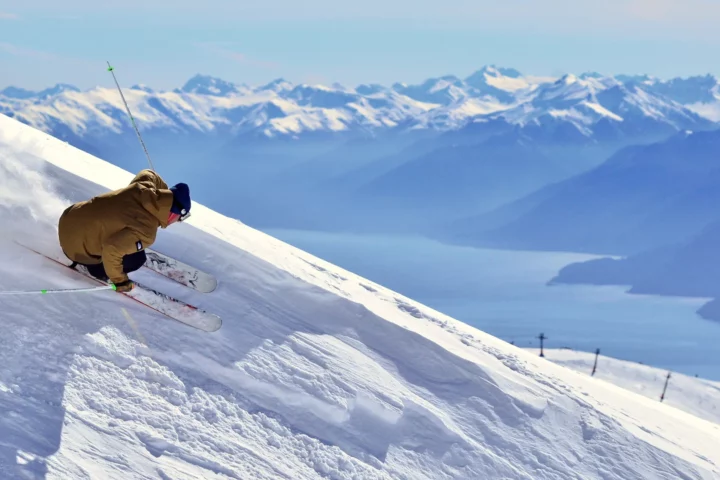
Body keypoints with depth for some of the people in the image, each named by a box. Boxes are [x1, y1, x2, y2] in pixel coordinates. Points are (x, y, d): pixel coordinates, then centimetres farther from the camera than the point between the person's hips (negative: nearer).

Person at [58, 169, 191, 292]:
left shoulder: (145, 185, -8)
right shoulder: (146, 232, -29)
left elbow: (148, 174, 16)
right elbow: (112, 249, -36)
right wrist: (120, 281, -20)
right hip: (77, 245, -7)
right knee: (136, 258, -2)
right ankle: (95, 268, 8)